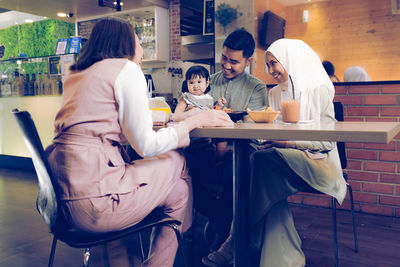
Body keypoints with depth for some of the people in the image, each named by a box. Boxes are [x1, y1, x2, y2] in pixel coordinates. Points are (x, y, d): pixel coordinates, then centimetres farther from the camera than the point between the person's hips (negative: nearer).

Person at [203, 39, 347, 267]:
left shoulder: (320, 90, 0)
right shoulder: (274, 94, 18)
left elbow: (328, 141, -7)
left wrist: (290, 142, -20)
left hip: (317, 163, -4)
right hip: (284, 161, 5)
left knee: (261, 160, -31)